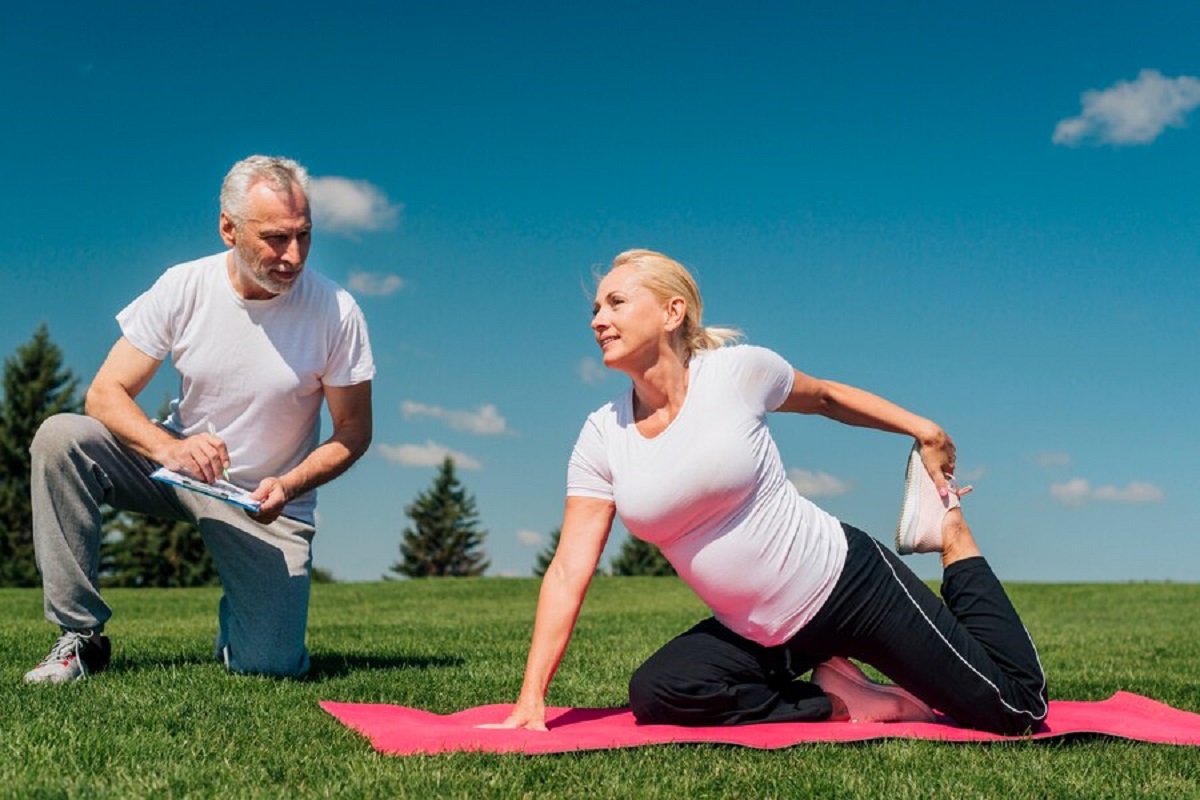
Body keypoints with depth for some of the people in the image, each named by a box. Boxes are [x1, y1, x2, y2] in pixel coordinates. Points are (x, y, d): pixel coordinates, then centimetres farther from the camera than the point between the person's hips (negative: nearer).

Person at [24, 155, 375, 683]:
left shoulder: (336, 312, -15)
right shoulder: (182, 288, -11)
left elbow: (353, 432, -7)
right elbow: (105, 394, -11)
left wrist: (288, 486, -25)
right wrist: (168, 447, -31)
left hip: (267, 501, -1)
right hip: (178, 469, 2)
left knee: (271, 665, -16)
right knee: (60, 437, -24)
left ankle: (240, 611, 25)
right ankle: (80, 635, -14)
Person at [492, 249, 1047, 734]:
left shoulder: (738, 371, -13)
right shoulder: (602, 437, -5)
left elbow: (825, 397, 10)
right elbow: (569, 571, -7)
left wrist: (924, 430, 10)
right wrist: (531, 700, -12)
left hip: (847, 583, -3)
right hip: (755, 634, 4)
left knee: (1015, 710, -5)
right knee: (654, 695, -22)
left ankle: (950, 534, 19)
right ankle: (839, 700, -2)